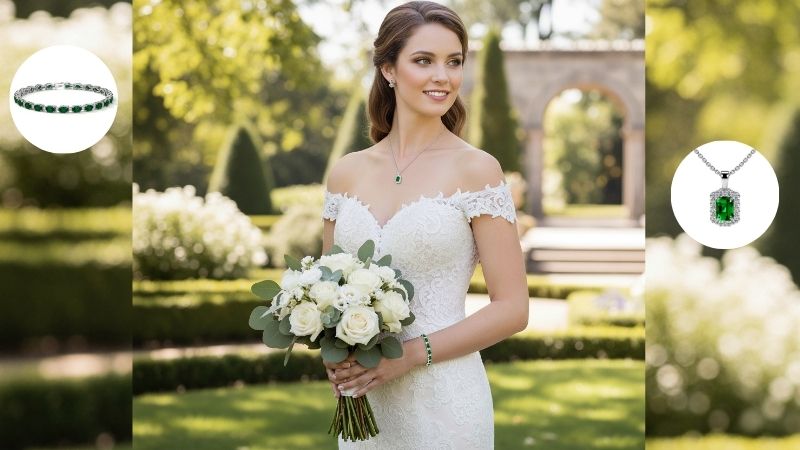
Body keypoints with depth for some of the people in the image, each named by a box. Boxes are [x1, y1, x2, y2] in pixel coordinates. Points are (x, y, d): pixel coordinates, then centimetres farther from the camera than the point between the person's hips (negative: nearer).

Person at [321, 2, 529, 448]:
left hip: (444, 403, -3)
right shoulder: (347, 172, 5)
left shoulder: (476, 169, -6)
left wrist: (410, 354, -15)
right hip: (362, 403, 4)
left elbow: (512, 309, -8)